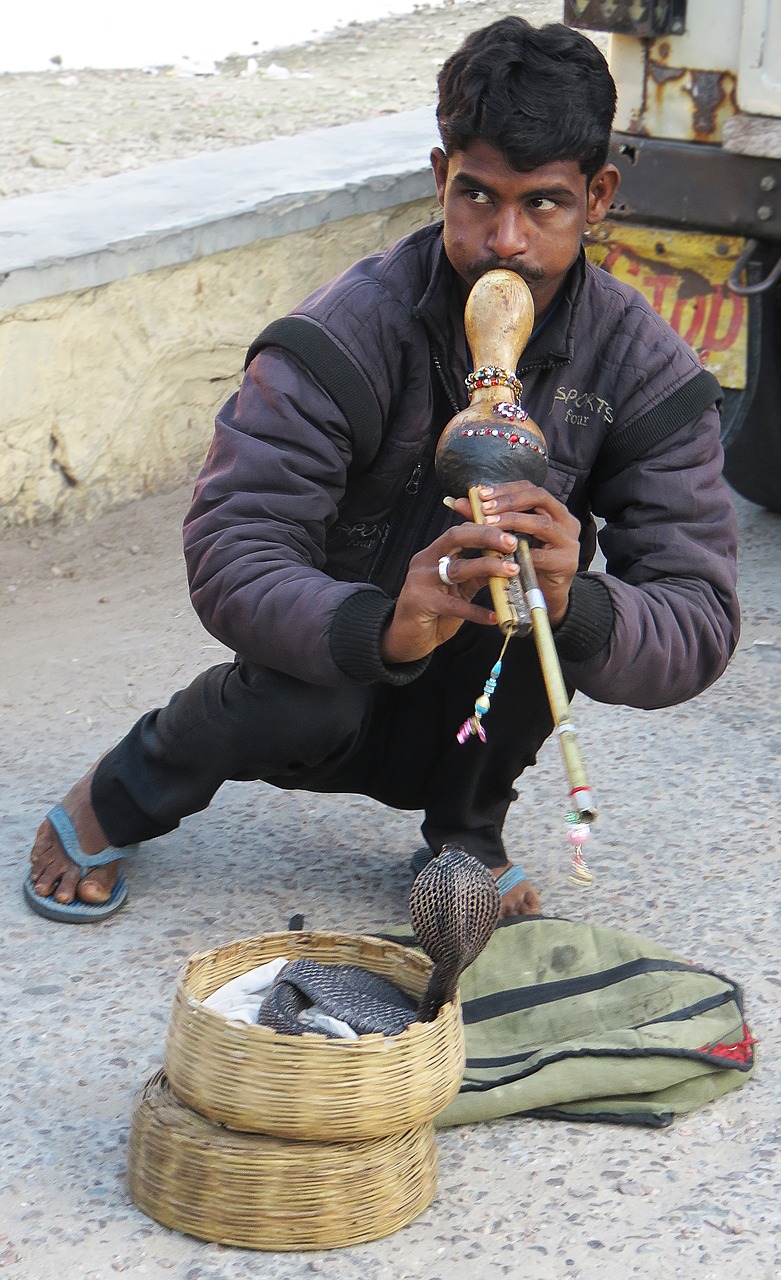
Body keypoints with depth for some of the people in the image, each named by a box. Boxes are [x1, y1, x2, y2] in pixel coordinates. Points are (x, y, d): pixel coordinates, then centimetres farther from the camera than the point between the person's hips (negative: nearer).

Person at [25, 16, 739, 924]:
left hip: (476, 705, 2)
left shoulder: (646, 371, -17)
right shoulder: (352, 330, -24)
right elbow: (228, 558, -32)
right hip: (349, 667, -1)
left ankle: (466, 833, -4)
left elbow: (700, 627, -23)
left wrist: (577, 606, -48)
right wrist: (387, 626, -53)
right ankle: (121, 793, 0)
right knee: (302, 700, -35)